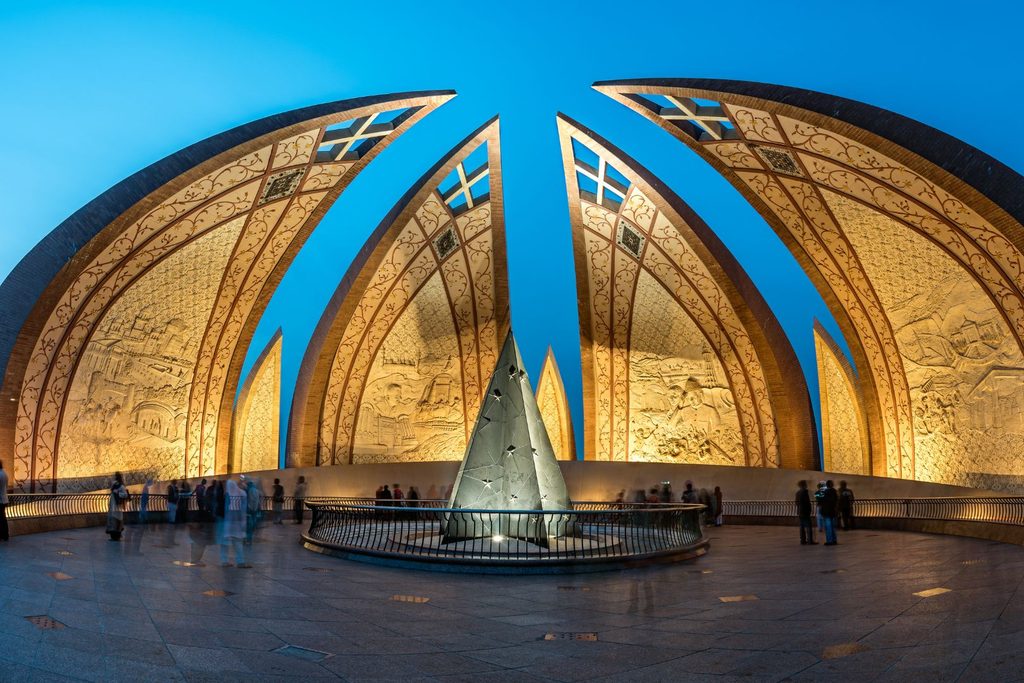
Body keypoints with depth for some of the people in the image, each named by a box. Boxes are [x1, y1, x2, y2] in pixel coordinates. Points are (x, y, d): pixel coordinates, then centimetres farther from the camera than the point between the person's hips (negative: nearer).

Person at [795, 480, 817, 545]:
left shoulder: (798, 492, 12)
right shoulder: (805, 491, -13)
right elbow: (807, 502, -16)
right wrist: (809, 510, -9)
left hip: (800, 512, 8)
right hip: (805, 512, -8)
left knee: (802, 526, 9)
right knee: (809, 526, -5)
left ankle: (803, 540, 10)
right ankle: (810, 541, -7)